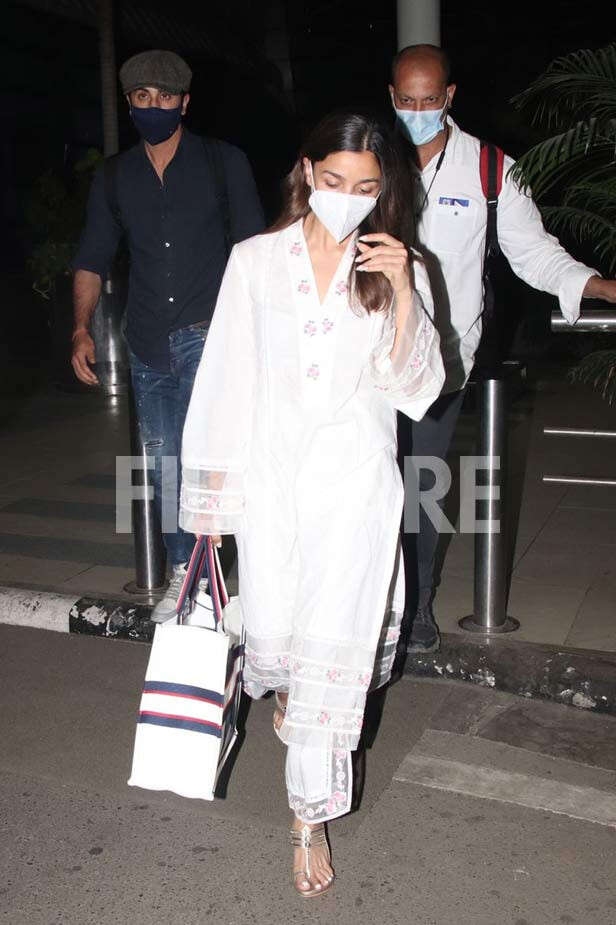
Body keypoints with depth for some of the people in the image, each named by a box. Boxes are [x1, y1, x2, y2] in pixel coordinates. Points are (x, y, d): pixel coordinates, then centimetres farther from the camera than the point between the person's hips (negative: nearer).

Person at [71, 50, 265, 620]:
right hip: (147, 343, 4)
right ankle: (183, 572, 24)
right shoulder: (114, 178, 11)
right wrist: (82, 330, 0)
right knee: (164, 464, 10)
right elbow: (92, 259, 13)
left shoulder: (224, 163, 3)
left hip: (208, 333, -4)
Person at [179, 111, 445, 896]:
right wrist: (212, 495, 1)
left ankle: (311, 813, 15)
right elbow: (228, 379, 3)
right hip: (272, 472, 1)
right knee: (272, 637, 6)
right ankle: (281, 687, 46)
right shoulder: (255, 260, 2)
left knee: (332, 645, -2)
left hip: (354, 480, -1)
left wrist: (403, 294, -16)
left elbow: (415, 391, -3)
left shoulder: (396, 270, 3)